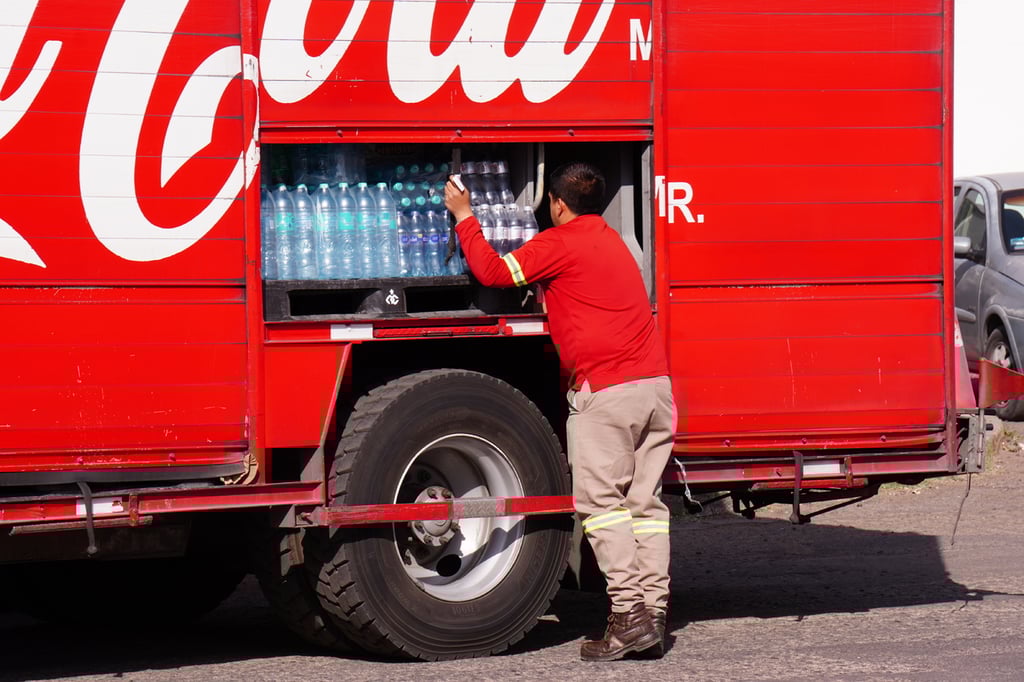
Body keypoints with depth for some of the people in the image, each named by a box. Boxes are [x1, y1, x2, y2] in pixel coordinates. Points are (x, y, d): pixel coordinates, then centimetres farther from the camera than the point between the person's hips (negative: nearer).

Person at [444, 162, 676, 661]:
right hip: (656, 385, 8)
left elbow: (493, 271, -4)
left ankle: (628, 612, -14)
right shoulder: (610, 239, 22)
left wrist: (464, 216, 8)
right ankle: (652, 616, 2)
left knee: (600, 502, -5)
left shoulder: (561, 242, -4)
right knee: (645, 502, 6)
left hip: (606, 389, -8)